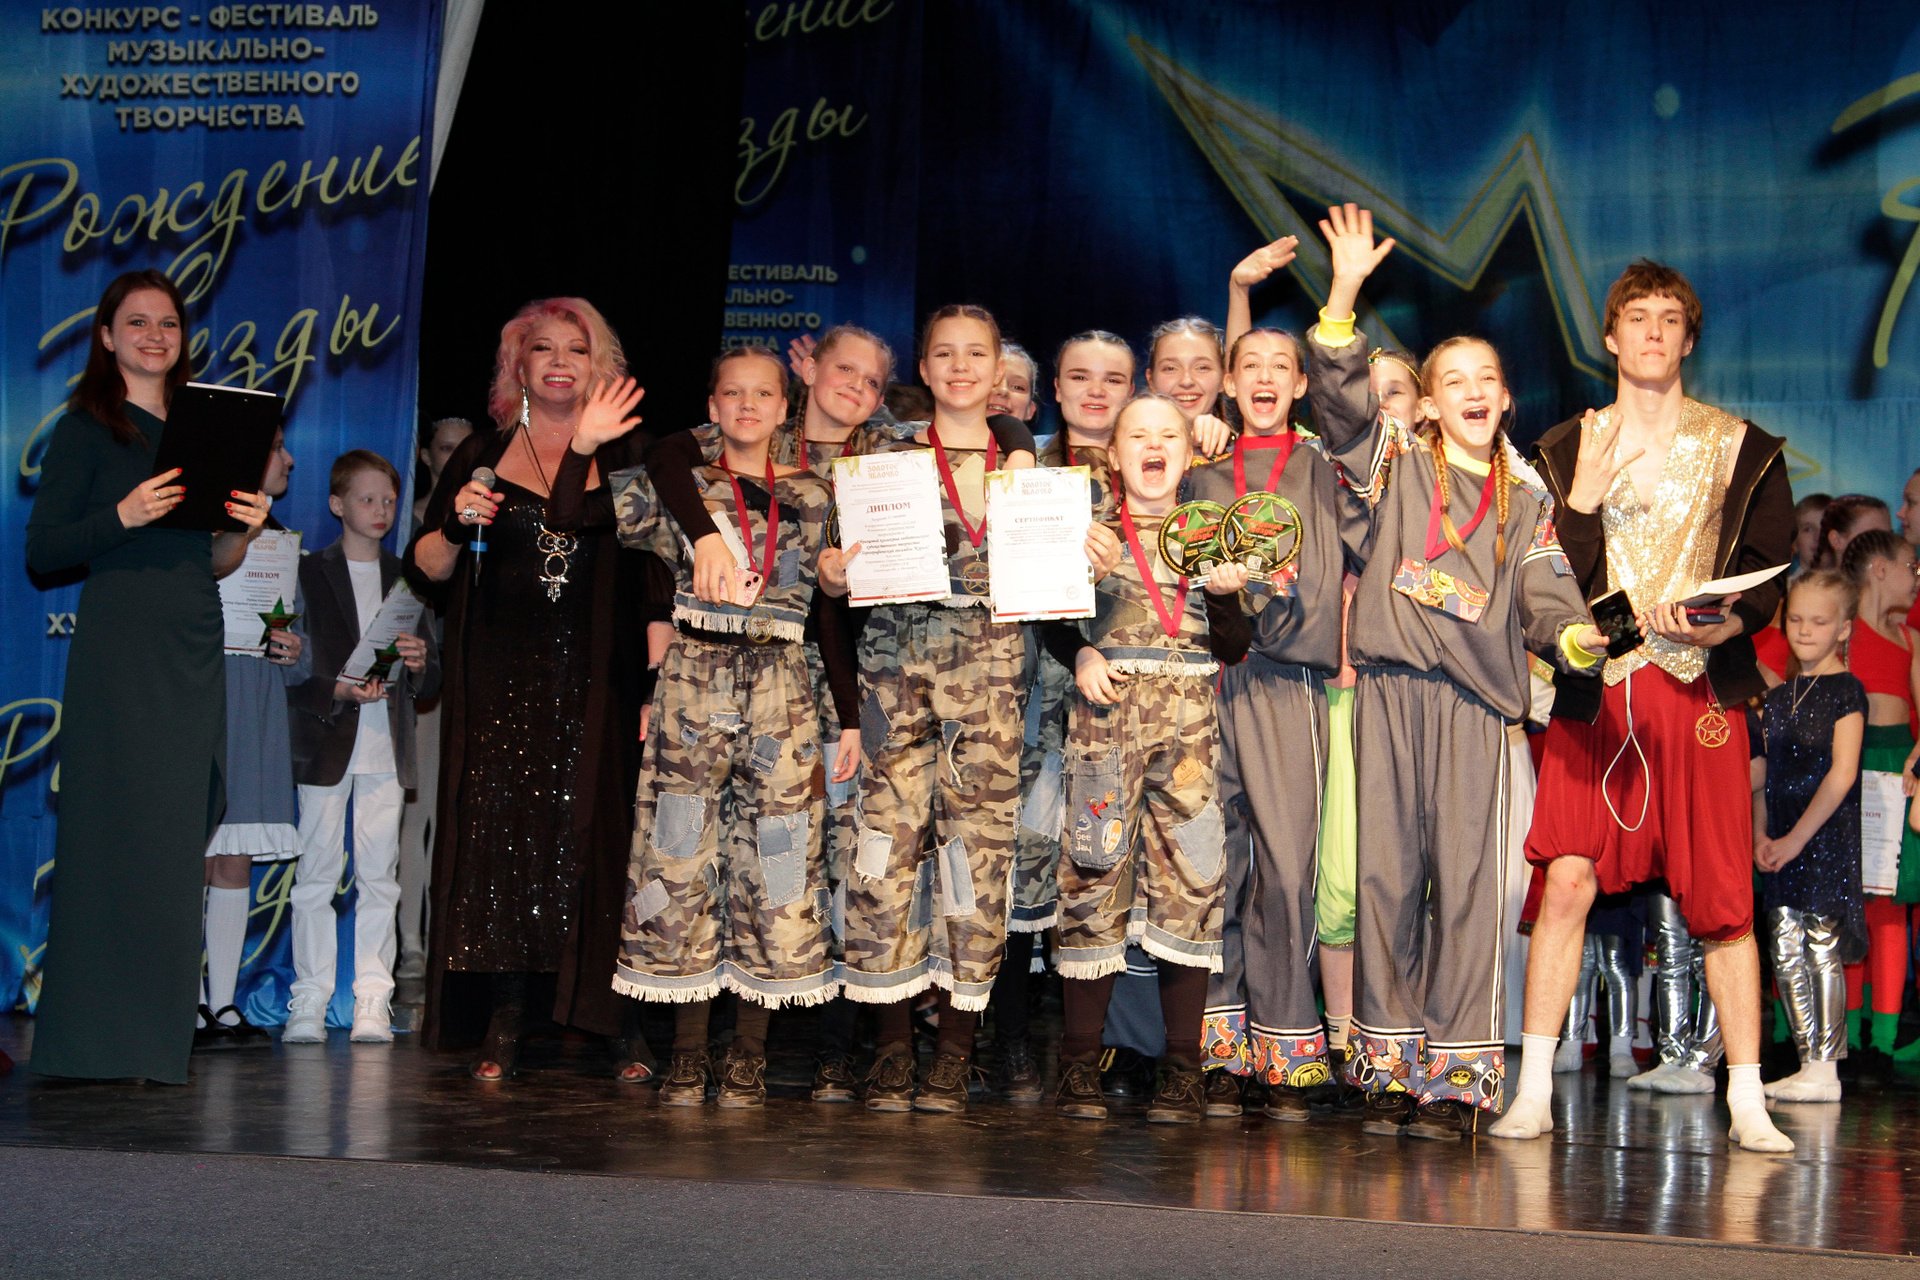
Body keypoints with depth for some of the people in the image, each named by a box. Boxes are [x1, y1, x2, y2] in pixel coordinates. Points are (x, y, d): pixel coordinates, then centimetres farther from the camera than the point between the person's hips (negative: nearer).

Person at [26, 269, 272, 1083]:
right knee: (117, 833, -9)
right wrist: (125, 516, -17)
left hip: (196, 651, 6)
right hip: (120, 645, -6)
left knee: (180, 840, 3)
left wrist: (243, 530, 1)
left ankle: (159, 1038, 9)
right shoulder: (86, 429, 2)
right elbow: (42, 551, -4)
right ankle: (100, 1042, -4)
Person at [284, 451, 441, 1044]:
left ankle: (373, 1001, 3)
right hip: (325, 747, -2)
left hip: (386, 749, 3)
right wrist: (339, 692, -17)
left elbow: (431, 681, 15)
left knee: (378, 877, 1)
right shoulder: (308, 574, 5)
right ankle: (309, 1000, 1)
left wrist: (418, 664, -8)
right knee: (316, 875, -3)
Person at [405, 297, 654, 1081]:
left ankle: (619, 1019, 2)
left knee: (595, 837, -5)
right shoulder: (481, 456, 11)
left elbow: (651, 583, 1)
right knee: (498, 835, -4)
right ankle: (504, 1024, 1)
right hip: (500, 682, 1)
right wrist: (457, 523, -8)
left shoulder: (622, 461, 9)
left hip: (593, 684, -1)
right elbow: (425, 567, 8)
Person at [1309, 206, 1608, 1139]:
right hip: (1391, 688, -1)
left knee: (1466, 881, -4)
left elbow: (1544, 599, 7)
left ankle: (1453, 1077, 0)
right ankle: (1390, 1070, 6)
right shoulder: (1393, 464, 11)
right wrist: (1345, 294, -12)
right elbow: (1337, 397, -3)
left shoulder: (1524, 505, 17)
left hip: (1477, 701, 1)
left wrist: (1578, 637, -15)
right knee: (1386, 873, -1)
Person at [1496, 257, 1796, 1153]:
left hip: (1703, 689, 0)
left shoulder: (1741, 450, 11)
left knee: (1723, 901, -2)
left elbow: (1768, 576, 8)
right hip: (1596, 686, 0)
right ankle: (1534, 1091, -2)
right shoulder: (1565, 452, 12)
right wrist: (1583, 500, -8)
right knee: (1567, 881, -8)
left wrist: (1727, 621, -12)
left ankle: (1746, 1101, 5)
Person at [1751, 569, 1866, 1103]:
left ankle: (1825, 1070, -3)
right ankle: (1808, 1066, 11)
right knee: (1786, 950, 4)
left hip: (1827, 835, -6)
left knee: (1822, 945, -7)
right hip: (1783, 841, 6)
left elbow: (1841, 774, -11)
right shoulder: (1776, 697, 15)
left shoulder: (1846, 691, -4)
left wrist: (1797, 837, -15)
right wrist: (1760, 835, 2)